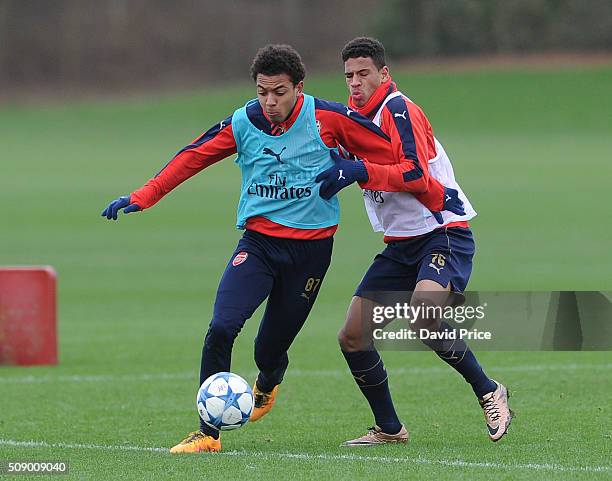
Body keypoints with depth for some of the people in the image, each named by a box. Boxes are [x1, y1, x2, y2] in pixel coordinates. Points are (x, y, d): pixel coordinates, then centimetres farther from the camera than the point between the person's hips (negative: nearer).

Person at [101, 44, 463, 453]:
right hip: (258, 244, 1)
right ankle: (208, 433, -9)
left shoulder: (328, 119, -10)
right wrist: (141, 198, 1)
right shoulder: (242, 124, -3)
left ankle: (268, 382, 43)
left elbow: (396, 156, -1)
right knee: (221, 328, -20)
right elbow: (191, 158, 5)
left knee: (270, 350, 3)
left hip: (311, 247, -1)